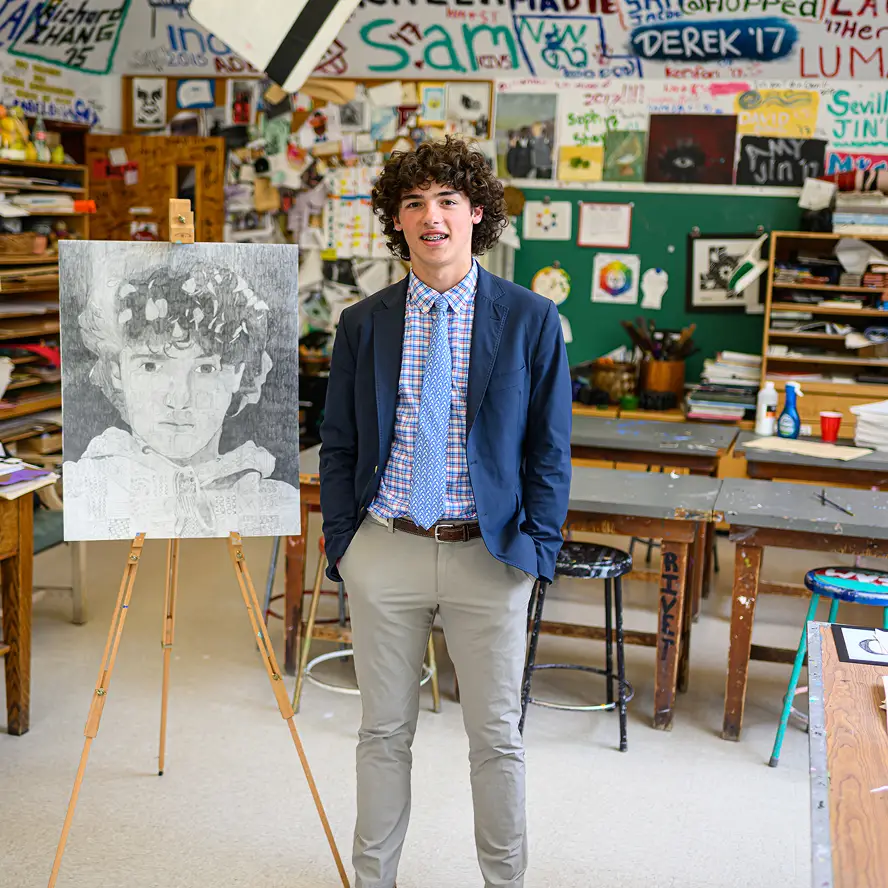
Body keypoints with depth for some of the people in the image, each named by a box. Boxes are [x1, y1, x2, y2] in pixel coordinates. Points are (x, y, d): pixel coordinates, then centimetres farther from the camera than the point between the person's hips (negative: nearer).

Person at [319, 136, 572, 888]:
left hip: (489, 556, -1)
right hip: (385, 549, 2)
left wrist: (538, 550, -5)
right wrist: (340, 543, 2)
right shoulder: (363, 324, 4)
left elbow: (550, 447, 1)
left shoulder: (531, 319, -2)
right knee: (384, 733, 14)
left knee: (497, 738, 11)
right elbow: (338, 446, 8)